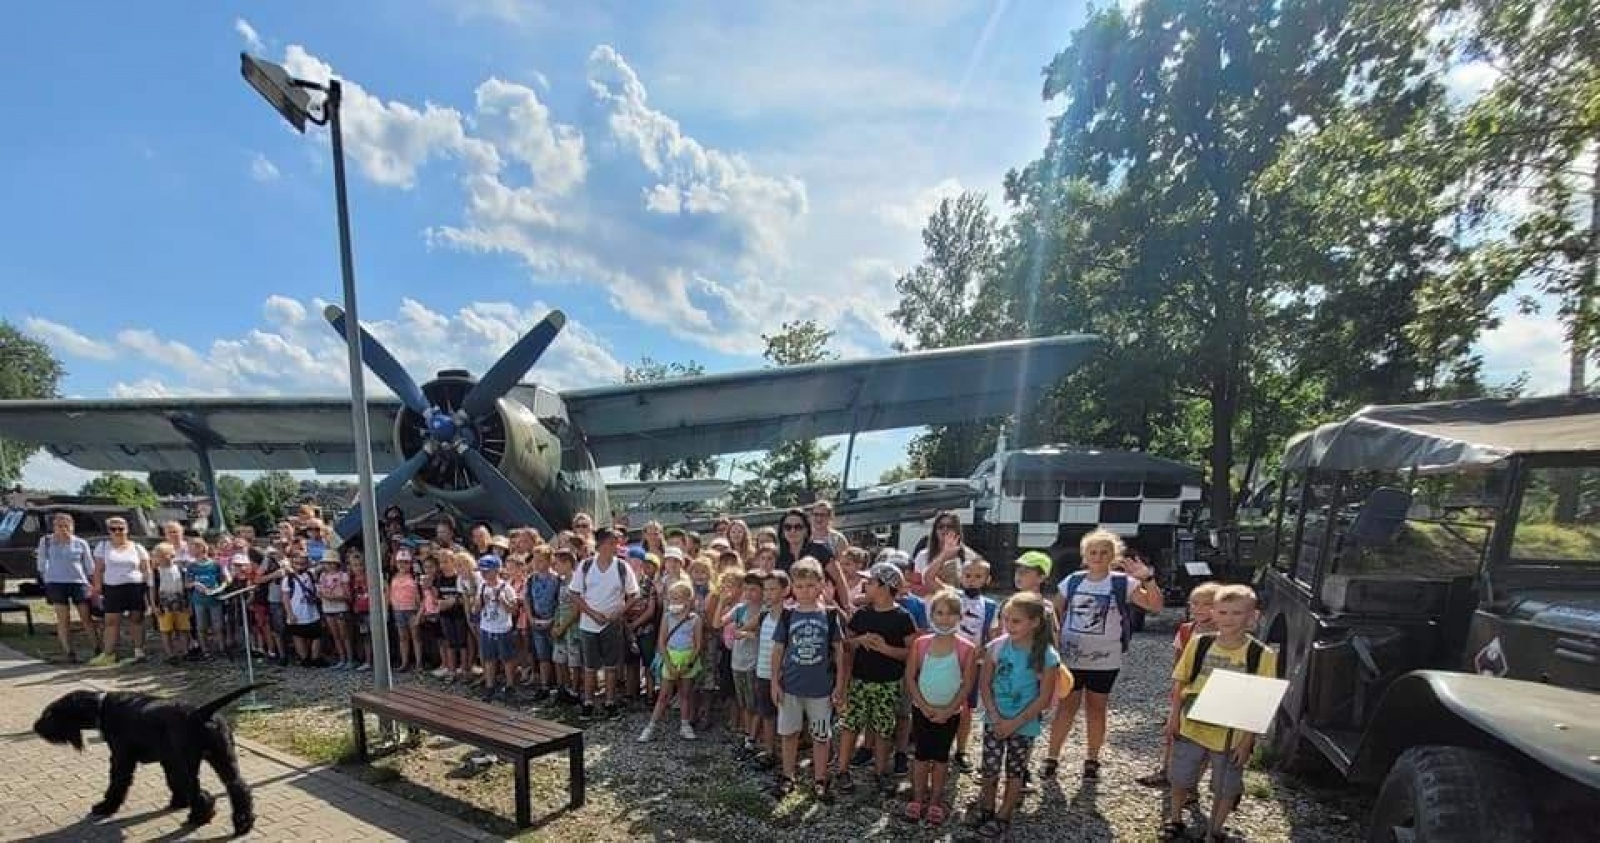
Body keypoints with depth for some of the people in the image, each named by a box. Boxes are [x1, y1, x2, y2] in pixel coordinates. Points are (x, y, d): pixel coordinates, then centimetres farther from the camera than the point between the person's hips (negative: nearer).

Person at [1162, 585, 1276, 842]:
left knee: (1226, 789, 17)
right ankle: (1174, 821, 40)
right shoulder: (1199, 643, -9)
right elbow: (1180, 681, 1)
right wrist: (1175, 715, -1)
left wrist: (1248, 740, -11)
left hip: (1231, 737, -2)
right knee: (1181, 779, 17)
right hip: (1191, 728, 2)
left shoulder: (1262, 655, -15)